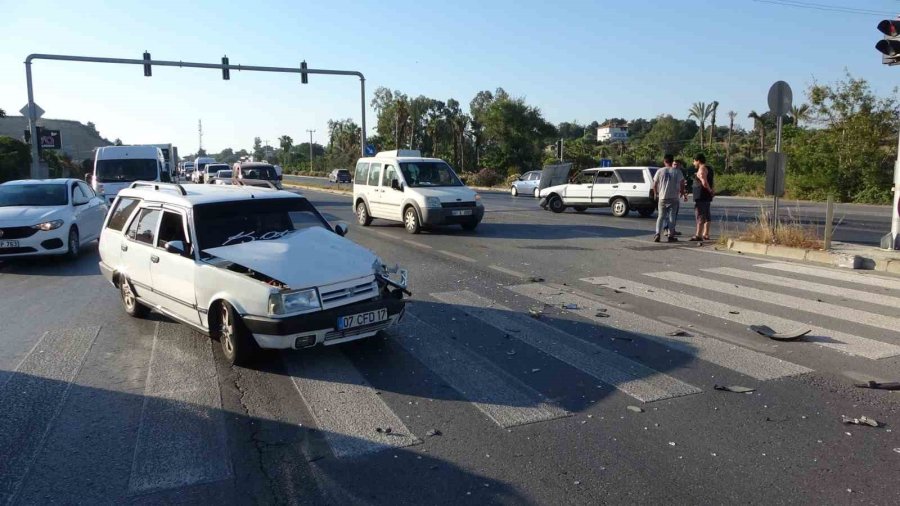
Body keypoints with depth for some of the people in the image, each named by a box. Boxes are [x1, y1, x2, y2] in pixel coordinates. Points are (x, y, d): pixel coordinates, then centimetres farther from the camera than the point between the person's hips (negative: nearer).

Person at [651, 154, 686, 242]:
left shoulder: (660, 171, -1)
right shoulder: (677, 172, -2)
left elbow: (654, 184, 0)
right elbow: (682, 184, -4)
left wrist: (656, 193, 15)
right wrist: (682, 192, 13)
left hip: (662, 197, 1)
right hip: (674, 198, -1)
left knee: (660, 216, 7)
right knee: (672, 217, 6)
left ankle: (657, 234, -6)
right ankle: (671, 236, 6)